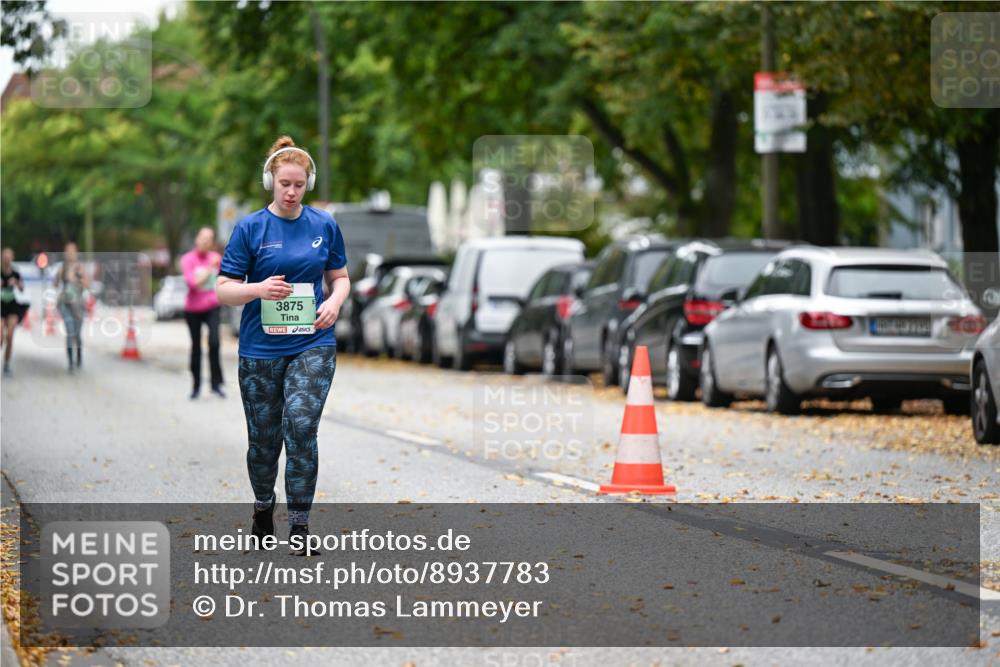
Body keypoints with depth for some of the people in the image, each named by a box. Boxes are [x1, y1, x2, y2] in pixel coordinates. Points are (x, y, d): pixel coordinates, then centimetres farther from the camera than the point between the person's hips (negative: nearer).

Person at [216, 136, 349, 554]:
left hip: (312, 345, 0)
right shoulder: (250, 228, -4)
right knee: (264, 437, 9)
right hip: (261, 349, 0)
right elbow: (224, 290, -4)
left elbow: (339, 276, 14)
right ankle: (263, 505, 36)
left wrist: (335, 302, -8)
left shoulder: (324, 226, 3)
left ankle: (300, 525, -11)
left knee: (301, 426, -16)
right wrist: (259, 289, -24)